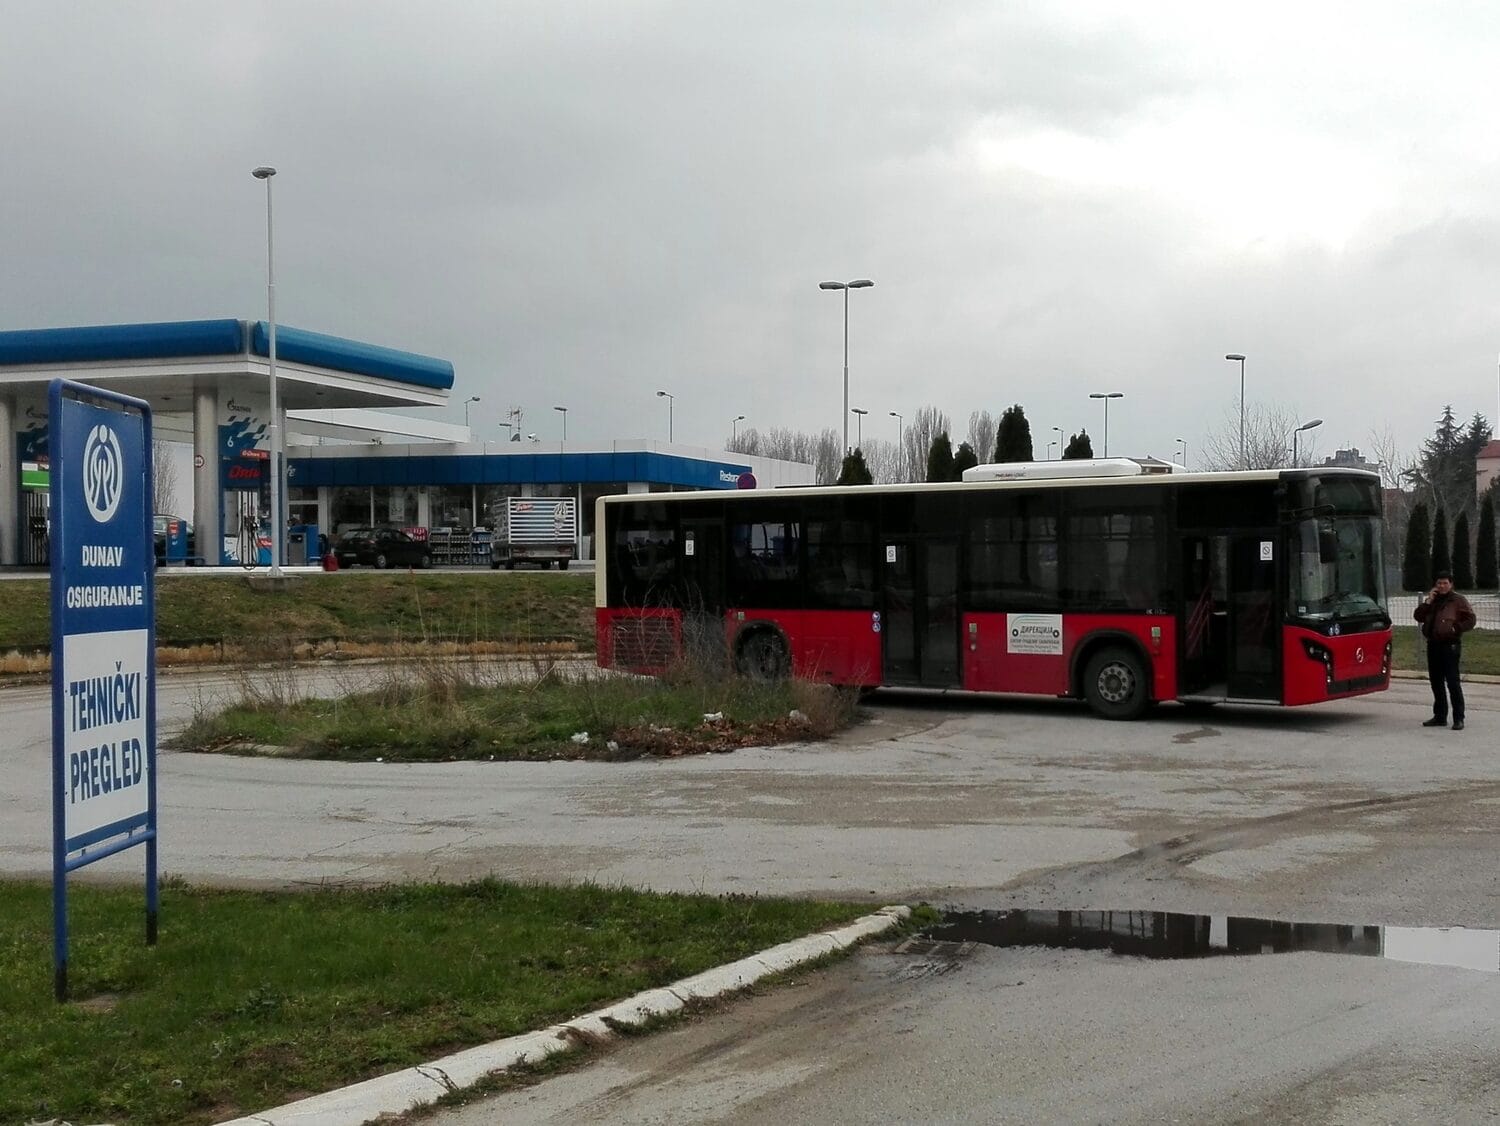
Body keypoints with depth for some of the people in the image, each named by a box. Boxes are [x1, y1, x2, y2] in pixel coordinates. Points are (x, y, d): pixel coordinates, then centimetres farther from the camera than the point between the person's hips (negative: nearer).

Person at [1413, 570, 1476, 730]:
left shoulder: (1458, 600, 0)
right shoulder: (1432, 601, 19)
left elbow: (1470, 620, -4)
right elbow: (1418, 616, 9)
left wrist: (1455, 628, -12)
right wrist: (1428, 601, -1)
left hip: (1450, 645, -7)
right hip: (1433, 645, 7)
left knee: (1452, 682, -10)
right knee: (1436, 682, 11)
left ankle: (1458, 719, -8)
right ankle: (1440, 716, 19)